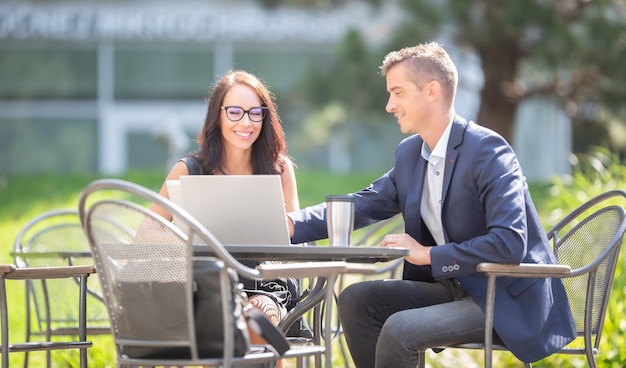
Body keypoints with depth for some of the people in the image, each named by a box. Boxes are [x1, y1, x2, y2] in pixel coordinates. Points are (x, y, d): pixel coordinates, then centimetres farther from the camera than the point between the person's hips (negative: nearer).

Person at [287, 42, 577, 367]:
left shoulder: (487, 150, -19)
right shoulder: (410, 153, 8)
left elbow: (510, 242, -27)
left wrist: (428, 254, -22)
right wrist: (292, 225, -4)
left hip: (508, 300, -9)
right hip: (455, 288, 9)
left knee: (400, 329, -26)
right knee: (355, 300, -2)